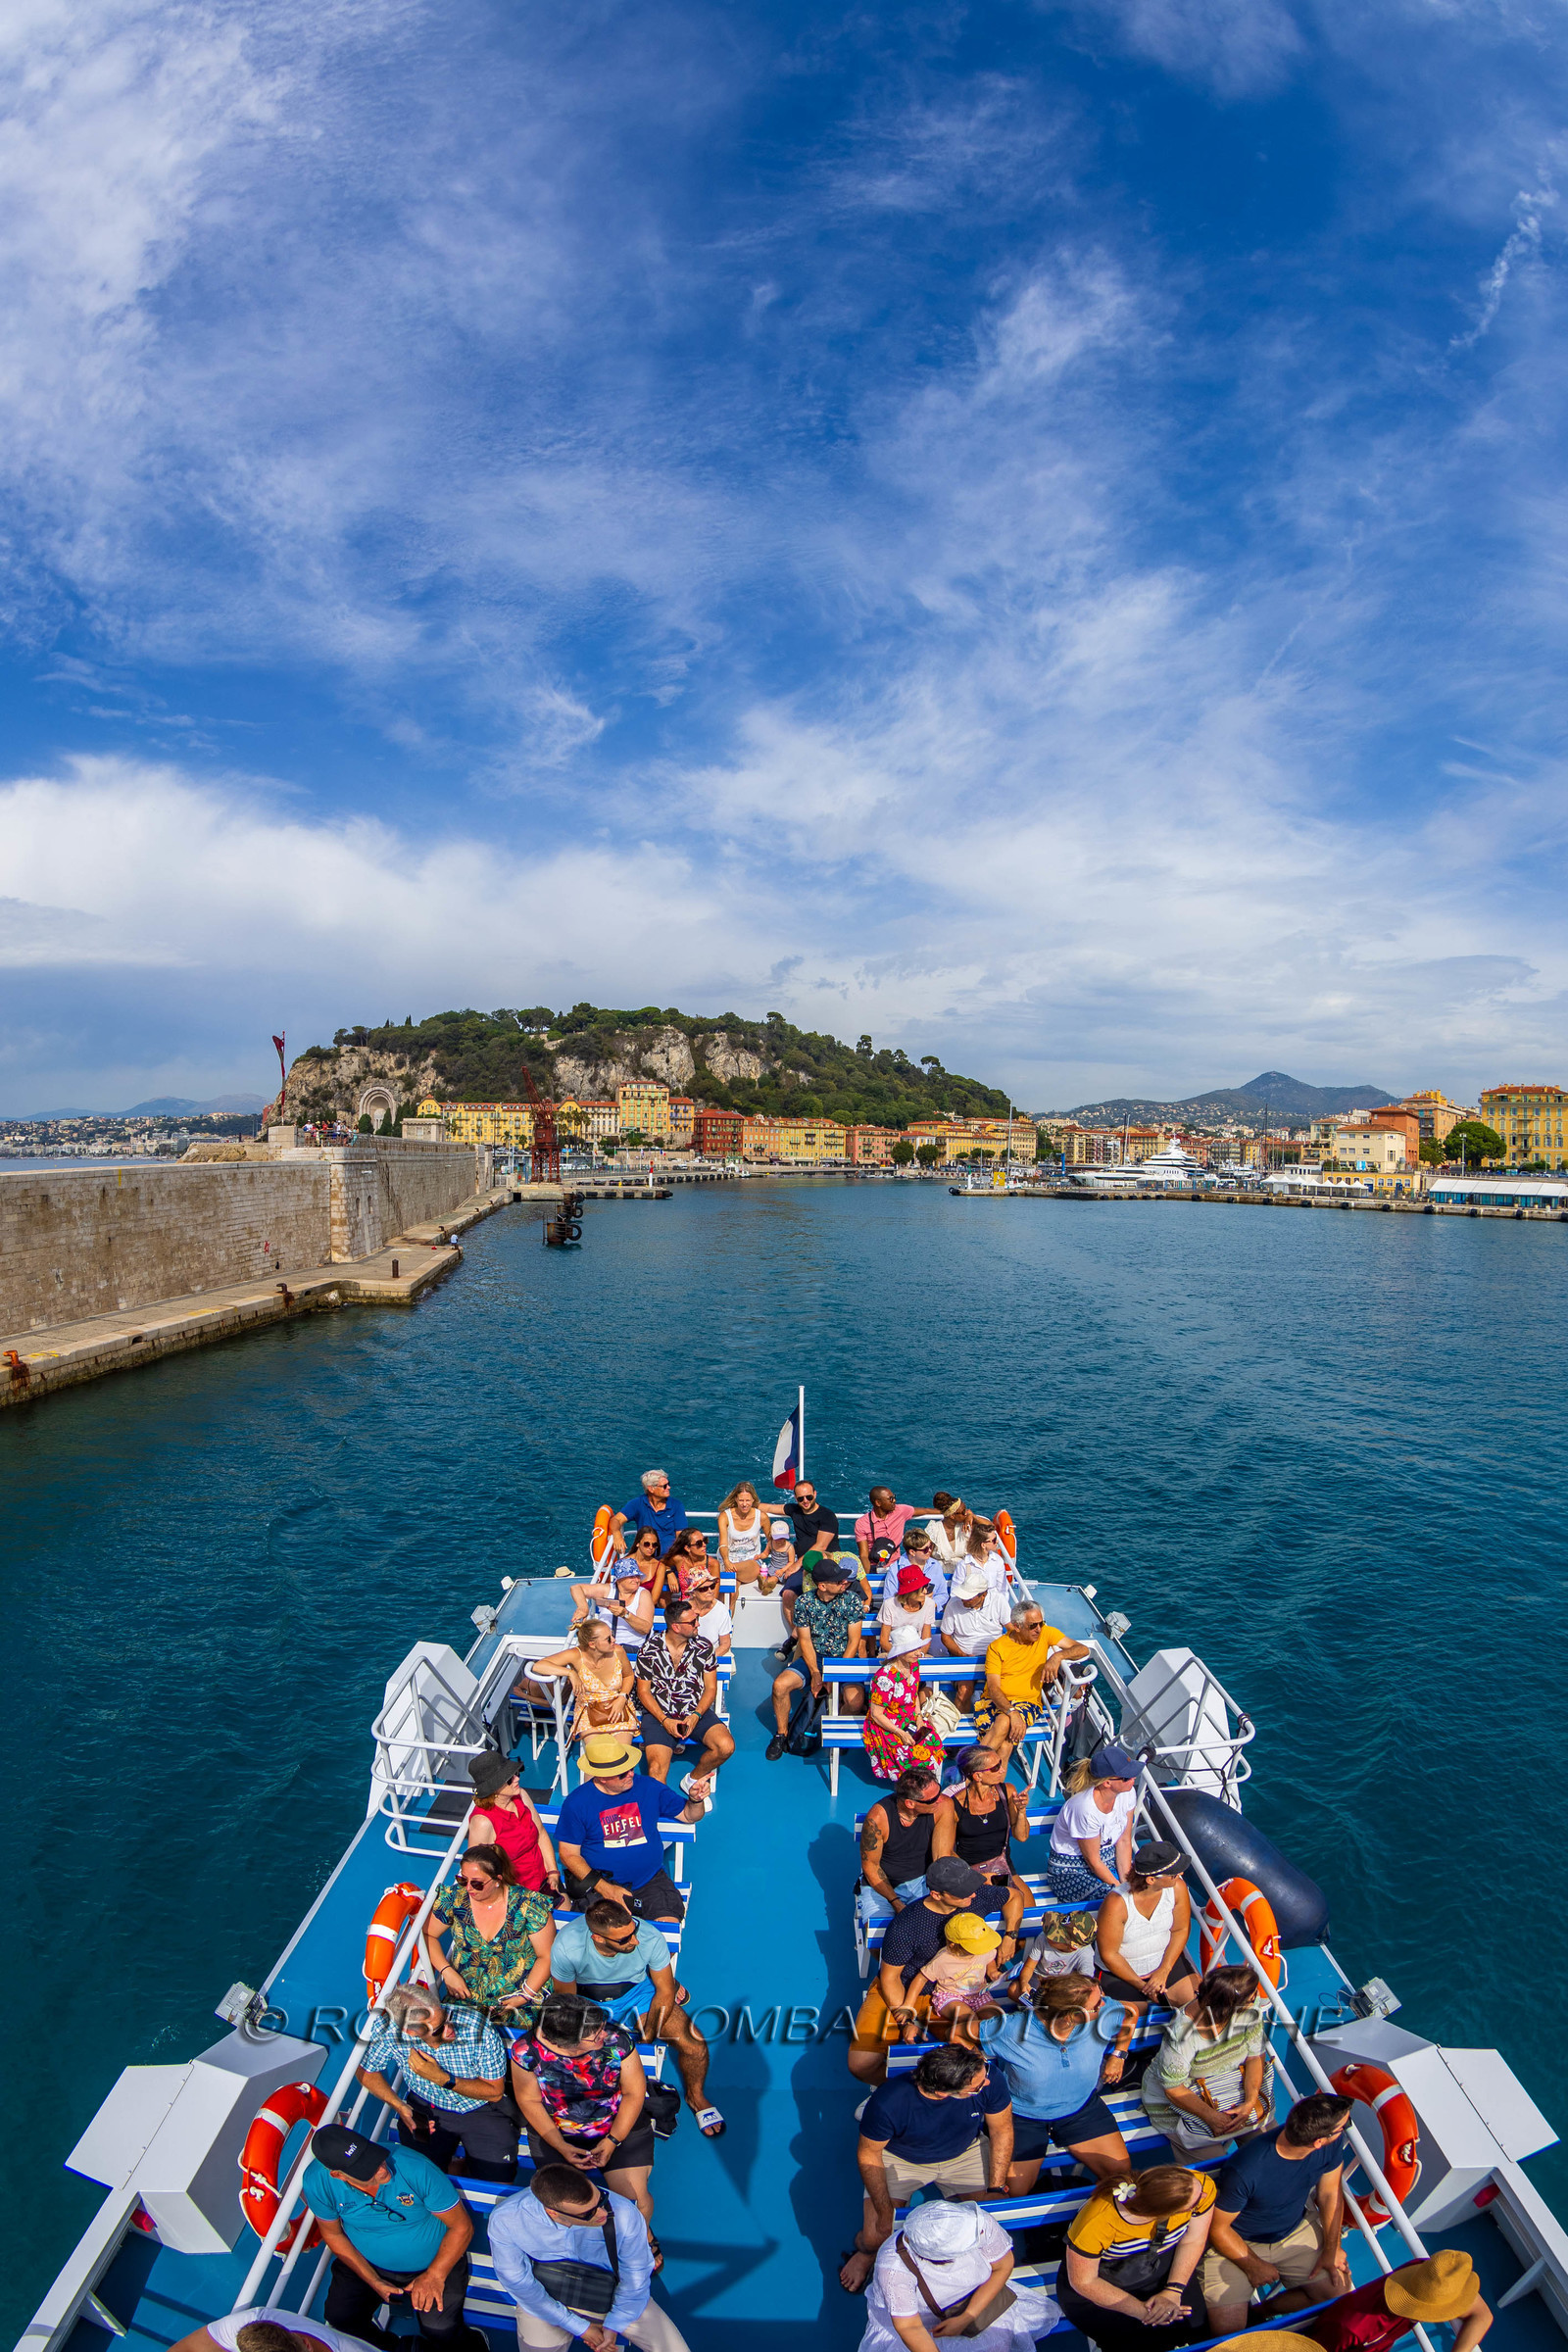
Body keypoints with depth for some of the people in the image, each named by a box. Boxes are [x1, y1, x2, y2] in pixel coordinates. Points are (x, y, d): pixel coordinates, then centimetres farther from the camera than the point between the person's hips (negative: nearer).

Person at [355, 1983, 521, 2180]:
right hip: (425, 2108, 2)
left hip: (482, 2109, -2)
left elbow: (495, 2092, -17)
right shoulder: (388, 2028, -26)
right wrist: (400, 2106, -17)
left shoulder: (478, 2027, -30)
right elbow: (365, 2072, -4)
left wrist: (442, 2078, -28)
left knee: (499, 2181, -11)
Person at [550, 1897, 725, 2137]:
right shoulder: (567, 1947, -34)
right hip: (586, 1998, 0)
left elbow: (665, 1991, -14)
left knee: (695, 2045, -15)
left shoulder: (650, 1938, -31)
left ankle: (696, 2097, 18)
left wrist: (647, 2038, -19)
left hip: (637, 1991, 0)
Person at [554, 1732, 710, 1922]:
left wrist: (695, 1799, -14)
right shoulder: (577, 1803, -6)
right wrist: (604, 1888, -13)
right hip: (600, 1884, -2)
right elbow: (569, 1854, -3)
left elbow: (689, 1815, 10)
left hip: (651, 1881, 3)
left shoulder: (649, 1787, 1)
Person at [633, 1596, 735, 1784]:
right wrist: (665, 1720, -11)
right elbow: (643, 1691, 1)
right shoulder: (649, 1649, -4)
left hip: (697, 1713, 3)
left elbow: (711, 1687, 6)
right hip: (659, 1714, -2)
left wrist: (697, 1715, -11)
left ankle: (695, 1778, 6)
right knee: (657, 1768, -28)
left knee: (726, 1747, -20)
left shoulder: (703, 1647, 2)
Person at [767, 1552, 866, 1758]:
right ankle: (782, 1733, 7)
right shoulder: (804, 1602, -7)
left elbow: (854, 1641, -9)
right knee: (780, 1685, -21)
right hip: (814, 1658, 2)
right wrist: (815, 1673, -17)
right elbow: (805, 1641, -4)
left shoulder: (852, 1599, -10)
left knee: (855, 1700, -29)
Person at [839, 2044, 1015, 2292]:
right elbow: (868, 2154, -18)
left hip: (964, 2153, 2)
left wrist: (996, 2189, -14)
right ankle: (865, 2251, 23)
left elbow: (1002, 2131, -11)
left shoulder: (987, 2080, -33)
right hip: (899, 2160, -2)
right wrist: (886, 2213, -20)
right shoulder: (888, 2102, -39)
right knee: (877, 2238, -13)